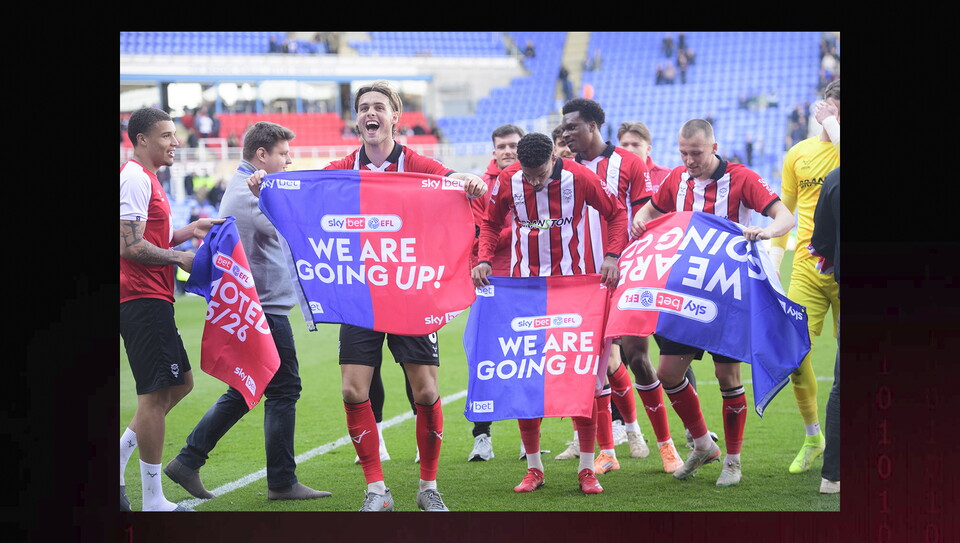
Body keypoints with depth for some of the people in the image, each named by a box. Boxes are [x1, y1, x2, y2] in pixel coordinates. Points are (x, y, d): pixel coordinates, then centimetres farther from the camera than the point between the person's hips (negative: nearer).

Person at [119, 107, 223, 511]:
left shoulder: (145, 178, 19)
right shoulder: (135, 178, -13)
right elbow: (129, 244, -20)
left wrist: (188, 231, 12)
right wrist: (181, 258, -12)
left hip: (151, 300, 11)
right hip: (143, 300, -11)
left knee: (180, 382, 16)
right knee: (156, 394, -7)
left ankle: (117, 460, 16)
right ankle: (153, 501, -2)